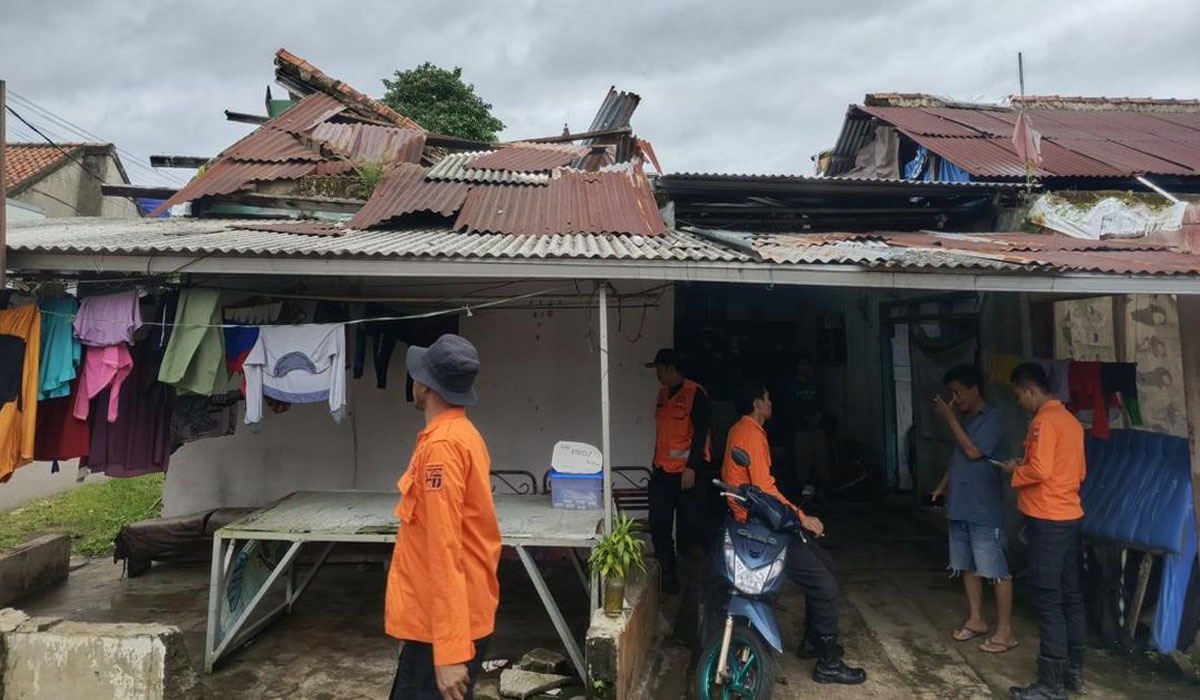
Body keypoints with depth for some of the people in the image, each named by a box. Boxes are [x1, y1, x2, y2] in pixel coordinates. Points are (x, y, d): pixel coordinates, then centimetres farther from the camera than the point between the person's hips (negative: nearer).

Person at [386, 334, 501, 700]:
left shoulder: (441, 445, -21)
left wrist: (449, 651, -24)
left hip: (442, 624, -9)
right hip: (466, 613, 9)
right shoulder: (463, 433, 8)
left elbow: (445, 549, -25)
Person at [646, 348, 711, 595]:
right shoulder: (663, 393, 13)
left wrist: (692, 468, -18)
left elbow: (700, 432, -13)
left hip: (687, 472, -7)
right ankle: (666, 577, 17)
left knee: (690, 529, 2)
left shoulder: (695, 393, -9)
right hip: (663, 472, 7)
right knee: (659, 527, 6)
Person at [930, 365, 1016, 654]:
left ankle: (1005, 630, 7)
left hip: (985, 510, -8)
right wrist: (944, 484, 13)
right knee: (968, 565, 15)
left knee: (996, 569, -1)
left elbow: (973, 452, -20)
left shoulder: (993, 419, -12)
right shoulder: (964, 419, 13)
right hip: (960, 506, 8)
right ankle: (975, 619, 27)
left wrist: (950, 419, -16)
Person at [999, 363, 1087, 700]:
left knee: (1048, 601, -4)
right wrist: (1027, 466, 15)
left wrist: (1016, 470, -5)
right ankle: (1073, 669, 27)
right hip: (1069, 517, 10)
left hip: (1048, 521, -10)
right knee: (1070, 595, 16)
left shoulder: (1044, 420, -16)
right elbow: (1079, 472, 19)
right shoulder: (1070, 420, 13)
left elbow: (1040, 470, -24)